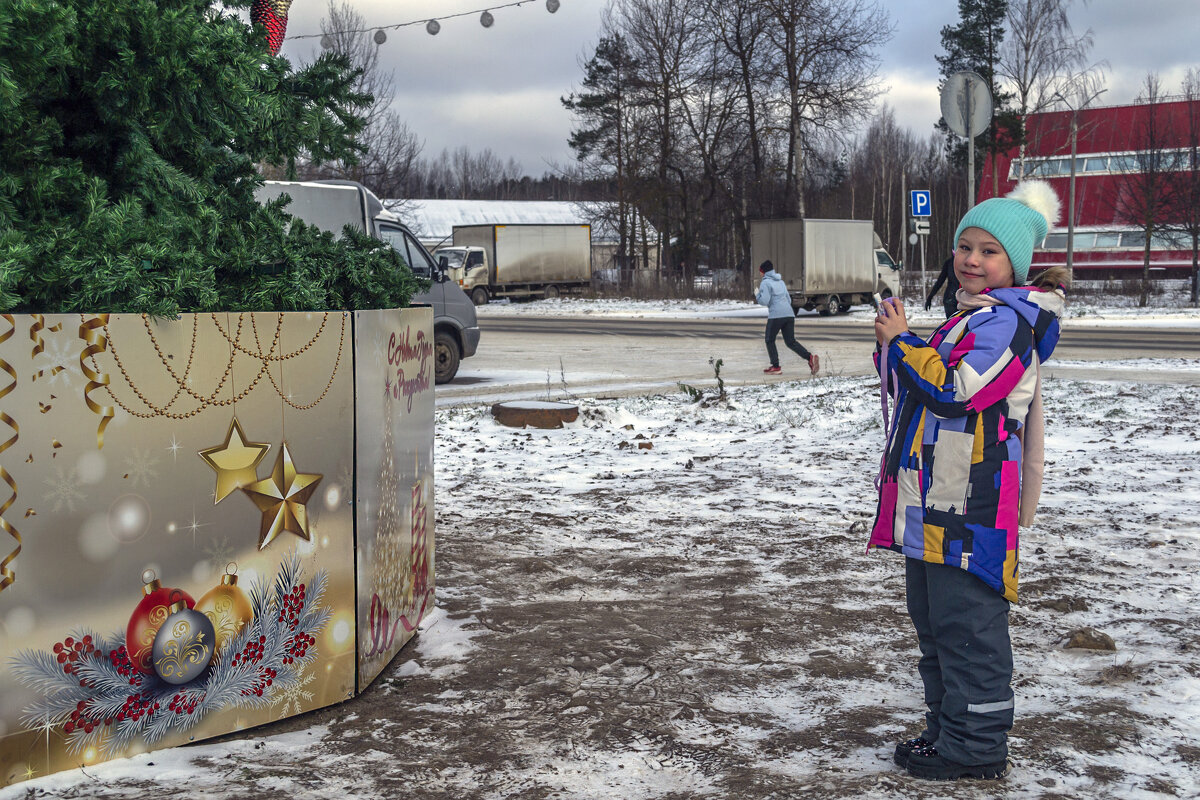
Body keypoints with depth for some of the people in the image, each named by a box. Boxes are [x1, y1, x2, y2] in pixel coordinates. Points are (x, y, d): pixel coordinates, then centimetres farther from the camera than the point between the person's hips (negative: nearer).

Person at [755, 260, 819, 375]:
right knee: (791, 342, 8)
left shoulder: (765, 282, -3)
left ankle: (775, 367, 5)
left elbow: (764, 301, -12)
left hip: (776, 315, -7)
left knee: (770, 341, 10)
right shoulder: (780, 281, 22)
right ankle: (810, 357, -12)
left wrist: (757, 296, 8)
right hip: (789, 314, 7)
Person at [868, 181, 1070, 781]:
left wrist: (900, 340, -13)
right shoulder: (975, 319, 19)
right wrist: (894, 348, 5)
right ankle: (947, 727, 29)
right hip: (934, 507, 11)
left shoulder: (1005, 321, -13)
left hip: (968, 512, -11)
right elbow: (920, 389, 23)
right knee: (934, 621, 18)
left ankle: (977, 748, 6)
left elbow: (952, 388, -25)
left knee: (966, 626, -4)